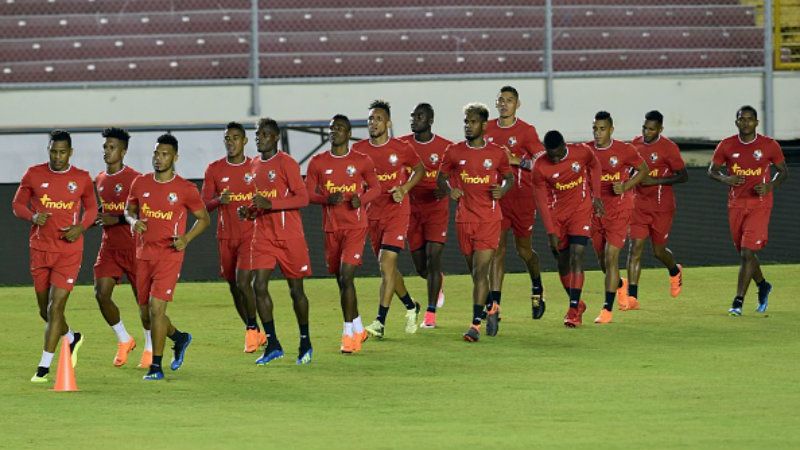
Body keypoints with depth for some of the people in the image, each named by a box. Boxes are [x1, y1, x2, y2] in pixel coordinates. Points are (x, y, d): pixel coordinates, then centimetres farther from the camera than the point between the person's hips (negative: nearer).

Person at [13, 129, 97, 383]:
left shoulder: (82, 179, 0)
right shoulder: (34, 175, 1)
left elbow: (91, 209, 13)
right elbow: (17, 205, 7)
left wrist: (80, 227, -8)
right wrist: (33, 216, -14)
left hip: (69, 250, -3)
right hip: (40, 249, 3)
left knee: (55, 307, -13)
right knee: (45, 310, 11)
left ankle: (44, 366, -10)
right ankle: (72, 339, 41)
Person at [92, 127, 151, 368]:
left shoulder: (135, 179, -12)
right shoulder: (100, 180, 10)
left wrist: (117, 219, -22)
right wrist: (97, 219, 6)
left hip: (133, 246, -6)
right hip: (109, 246, 6)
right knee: (101, 294, -8)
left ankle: (150, 348, 19)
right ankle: (123, 340, 11)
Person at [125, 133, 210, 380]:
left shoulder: (185, 189, -5)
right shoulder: (140, 183, 6)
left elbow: (204, 218, 5)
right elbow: (129, 209, 20)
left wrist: (186, 238, -10)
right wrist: (134, 221, -3)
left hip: (169, 253, -5)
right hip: (144, 254, 5)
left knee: (156, 306, -15)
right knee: (148, 310, 10)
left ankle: (156, 366, -9)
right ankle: (179, 337, 40)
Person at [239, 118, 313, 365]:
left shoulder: (286, 163, -10)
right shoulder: (255, 165, 12)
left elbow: (302, 198, -15)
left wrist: (270, 204, -25)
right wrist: (250, 211, 4)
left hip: (289, 236, -6)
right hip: (263, 234, 6)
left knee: (296, 289, 4)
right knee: (259, 286, -8)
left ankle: (305, 342, 19)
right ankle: (272, 344, -2)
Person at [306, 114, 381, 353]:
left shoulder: (362, 161, 0)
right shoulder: (318, 162, 4)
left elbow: (375, 188, 8)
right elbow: (308, 193, 4)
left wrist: (362, 199, -13)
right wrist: (328, 199, -15)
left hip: (356, 226, -4)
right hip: (331, 228, 4)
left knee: (346, 276, -16)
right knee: (341, 279, 10)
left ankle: (349, 333, -12)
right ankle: (358, 329, 27)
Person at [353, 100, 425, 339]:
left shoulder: (401, 149, -5)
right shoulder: (359, 150, 2)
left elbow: (419, 169, 10)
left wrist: (404, 189, -5)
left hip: (397, 211, -4)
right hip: (372, 213, 4)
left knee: (386, 263, -16)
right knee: (388, 267, 13)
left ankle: (380, 322, -19)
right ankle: (411, 306, 37)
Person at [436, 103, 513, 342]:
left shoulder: (497, 153, 0)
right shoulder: (454, 152, 3)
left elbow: (509, 177, 13)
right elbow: (441, 177, 13)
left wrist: (502, 189, -8)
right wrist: (449, 189, -8)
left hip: (490, 218, -3)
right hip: (464, 218, 3)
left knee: (480, 271, -12)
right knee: (475, 272, 12)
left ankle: (476, 324, -14)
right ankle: (491, 308, 37)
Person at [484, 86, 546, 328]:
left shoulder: (526, 131, -4)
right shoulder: (487, 130, 7)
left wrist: (517, 161, -20)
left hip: (522, 196, -2)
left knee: (523, 249, 9)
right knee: (497, 249, -6)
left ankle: (537, 288, 38)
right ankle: (494, 304, -11)